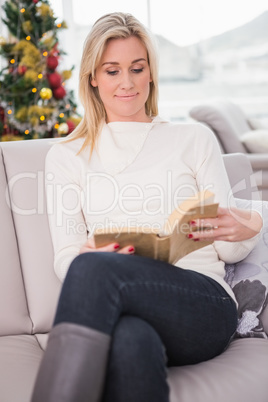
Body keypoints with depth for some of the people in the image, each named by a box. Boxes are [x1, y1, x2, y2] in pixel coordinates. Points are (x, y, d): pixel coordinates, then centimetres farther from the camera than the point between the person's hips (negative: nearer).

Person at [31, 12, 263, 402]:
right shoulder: (66, 156, 20)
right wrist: (86, 256, -14)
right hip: (120, 309, 1)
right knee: (130, 341, -40)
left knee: (94, 268, -34)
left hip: (204, 305, 0)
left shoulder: (195, 139, 18)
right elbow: (65, 258, 12)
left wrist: (248, 227, -11)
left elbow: (228, 250, 14)